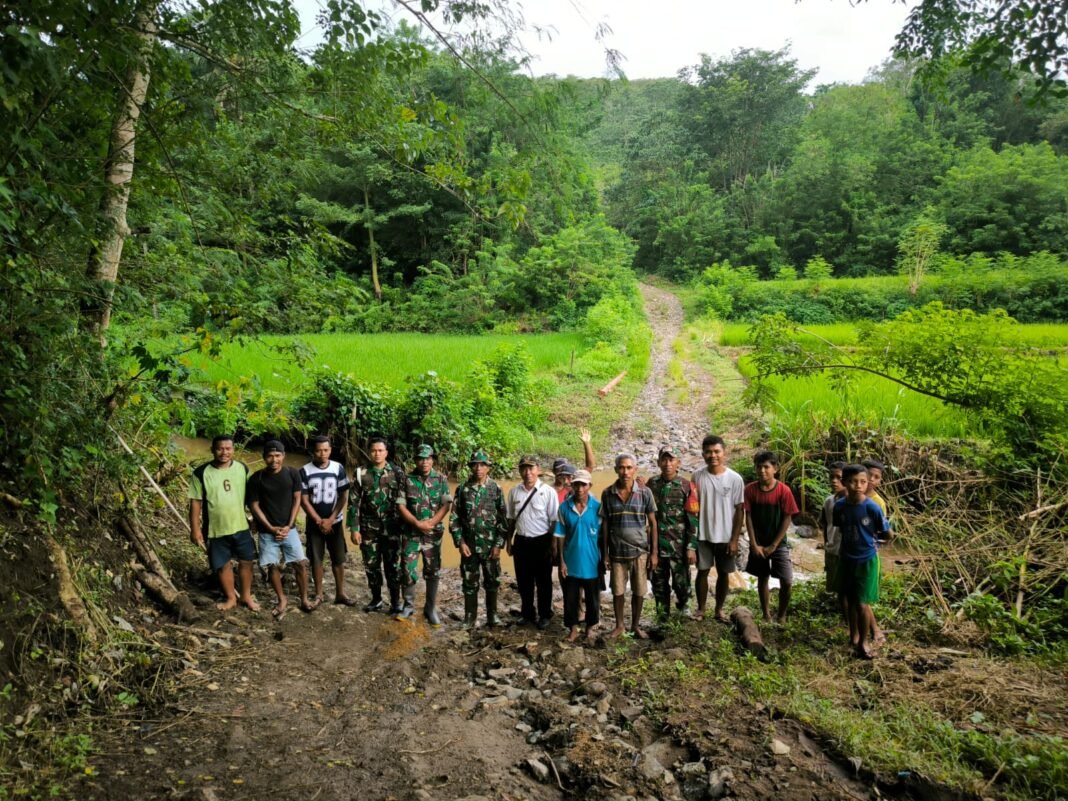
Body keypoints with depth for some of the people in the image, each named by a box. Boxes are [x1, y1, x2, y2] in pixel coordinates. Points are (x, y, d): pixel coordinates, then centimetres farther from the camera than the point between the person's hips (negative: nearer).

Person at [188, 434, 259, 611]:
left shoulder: (242, 469, -4)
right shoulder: (201, 473, -12)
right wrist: (195, 529, -8)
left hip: (241, 526, 2)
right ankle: (231, 598, 30)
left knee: (246, 561, 11)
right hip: (216, 529, -2)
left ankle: (246, 595, 31)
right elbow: (195, 503, -7)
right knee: (223, 565, 11)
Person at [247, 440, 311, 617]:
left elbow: (297, 500, -1)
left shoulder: (292, 474, -6)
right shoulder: (256, 478, -9)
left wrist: (288, 526, -8)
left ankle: (304, 600, 13)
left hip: (289, 528, 1)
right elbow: (254, 505, -6)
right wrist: (271, 528, -12)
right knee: (272, 566, 5)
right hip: (267, 531, -1)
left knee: (301, 563, -2)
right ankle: (282, 600, 24)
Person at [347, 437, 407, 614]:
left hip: (392, 529, -1)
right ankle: (376, 599, 25)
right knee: (371, 565, 10)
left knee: (392, 565, 3)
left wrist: (405, 526, -3)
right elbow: (354, 503, 1)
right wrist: (354, 528, -5)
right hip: (368, 529, 2)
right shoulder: (361, 474, 1)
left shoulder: (397, 473, 0)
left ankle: (395, 602, 13)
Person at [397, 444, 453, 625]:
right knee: (408, 569, -1)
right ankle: (408, 605, 19)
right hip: (412, 532, 0)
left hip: (434, 533, 1)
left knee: (432, 571, 6)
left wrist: (430, 522, -15)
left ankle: (430, 609, 17)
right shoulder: (407, 480, -2)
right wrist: (417, 523, -14)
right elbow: (400, 505, -5)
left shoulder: (441, 479, 1)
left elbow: (446, 505, -4)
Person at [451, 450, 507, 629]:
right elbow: (455, 517, 1)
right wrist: (460, 542, -6)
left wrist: (499, 544, -8)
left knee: (492, 581, 10)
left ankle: (492, 616, 25)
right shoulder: (463, 488, 0)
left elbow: (503, 518, -2)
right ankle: (470, 617, 22)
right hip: (468, 544, 1)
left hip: (490, 545, -1)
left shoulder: (496, 489, -3)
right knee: (470, 582, 9)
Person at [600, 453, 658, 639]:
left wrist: (654, 552, -3)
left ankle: (636, 625, 28)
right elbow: (605, 523, 3)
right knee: (618, 591, 10)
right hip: (617, 552, 1)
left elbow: (652, 523, -1)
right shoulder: (607, 494, -3)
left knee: (639, 591, 9)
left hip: (640, 551, 0)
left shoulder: (645, 493, -6)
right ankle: (619, 625, 28)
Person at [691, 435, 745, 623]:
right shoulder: (697, 476, -4)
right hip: (703, 535, 0)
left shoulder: (735, 479, -8)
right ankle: (700, 609, 20)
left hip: (725, 536, 0)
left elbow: (739, 510, -4)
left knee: (723, 573, 10)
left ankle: (719, 609, 26)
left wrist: (735, 539, -7)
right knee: (702, 571, 7)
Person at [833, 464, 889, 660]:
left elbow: (884, 532, -5)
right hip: (846, 559, 4)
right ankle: (854, 636, 33)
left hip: (867, 560, -4)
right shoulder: (839, 506, -8)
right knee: (851, 600, 16)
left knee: (862, 603, -2)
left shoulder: (872, 507, -20)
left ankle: (863, 642, 16)